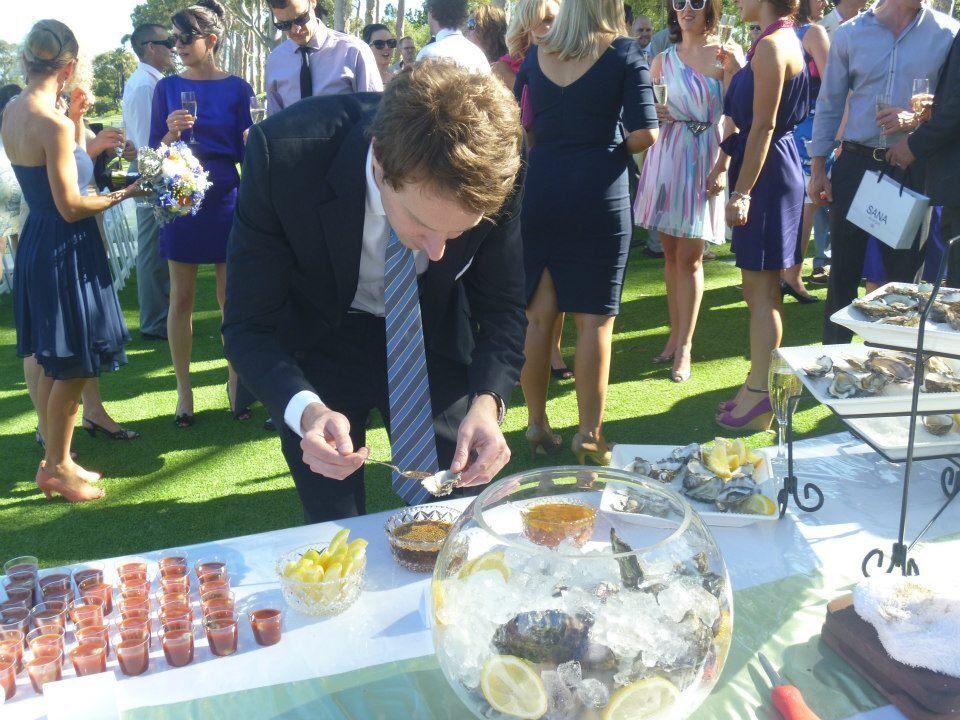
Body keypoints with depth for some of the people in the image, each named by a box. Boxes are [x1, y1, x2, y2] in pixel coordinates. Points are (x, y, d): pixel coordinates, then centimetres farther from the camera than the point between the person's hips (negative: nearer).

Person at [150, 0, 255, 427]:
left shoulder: (237, 89, 1)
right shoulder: (167, 88, 5)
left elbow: (246, 152, 2)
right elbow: (155, 151, 5)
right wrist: (171, 134, -15)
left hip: (225, 199, -1)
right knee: (181, 297, 5)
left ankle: (234, 382, 18)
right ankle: (183, 387, 15)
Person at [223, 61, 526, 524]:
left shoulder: (497, 171, -28)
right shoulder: (283, 155, -33)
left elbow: (501, 308, -13)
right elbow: (248, 328, -24)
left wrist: (487, 402, -31)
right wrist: (307, 412, -42)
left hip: (434, 342, 2)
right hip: (319, 344, -1)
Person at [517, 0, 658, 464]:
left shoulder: (535, 54, 7)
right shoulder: (623, 53, -4)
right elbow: (646, 133, -10)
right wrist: (616, 149, 10)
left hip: (540, 190, 4)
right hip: (598, 195, -4)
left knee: (538, 314, 10)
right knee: (593, 318, 2)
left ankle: (537, 425, 19)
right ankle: (588, 435, 8)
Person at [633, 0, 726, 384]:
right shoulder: (662, 60, 11)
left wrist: (722, 167, -14)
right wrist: (653, 113, -5)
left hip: (704, 160, -4)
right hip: (666, 155, 4)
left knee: (689, 256, -4)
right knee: (671, 251, 8)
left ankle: (684, 348, 3)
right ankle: (675, 334, 20)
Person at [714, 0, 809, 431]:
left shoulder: (772, 46, -16)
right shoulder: (782, 40, 14)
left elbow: (763, 126, -20)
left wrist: (742, 191, -21)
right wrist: (736, 70, 15)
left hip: (765, 173, -10)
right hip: (770, 171, 10)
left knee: (759, 289, -5)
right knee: (763, 289, 15)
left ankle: (760, 397, 1)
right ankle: (761, 381, 25)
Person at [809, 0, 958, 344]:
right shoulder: (849, 33, 3)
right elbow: (829, 104, 6)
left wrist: (917, 119, -18)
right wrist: (817, 169, 2)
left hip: (913, 170, 0)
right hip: (855, 164, 1)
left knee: (905, 275, 7)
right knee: (843, 268, 6)